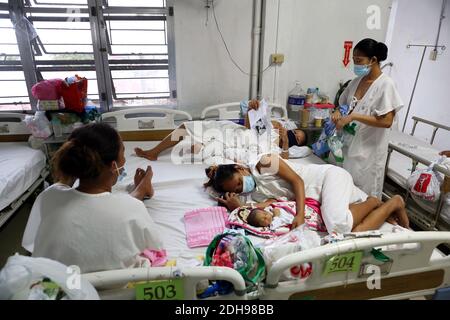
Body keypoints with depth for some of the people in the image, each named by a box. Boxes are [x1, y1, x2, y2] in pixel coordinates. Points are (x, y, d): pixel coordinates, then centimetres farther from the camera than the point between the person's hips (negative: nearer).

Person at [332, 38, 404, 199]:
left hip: (369, 150, -6)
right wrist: (338, 112, -5)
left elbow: (386, 121, -20)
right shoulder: (356, 81, 6)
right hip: (349, 144, 6)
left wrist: (353, 116, -24)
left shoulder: (385, 84, -13)